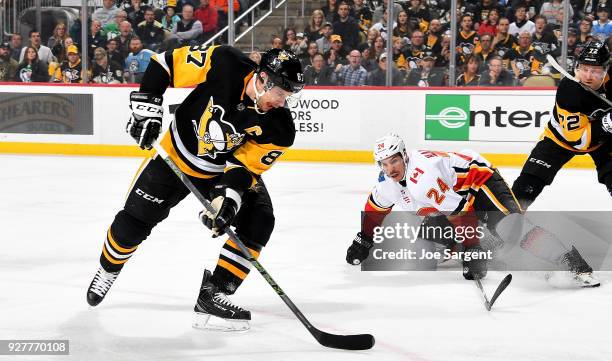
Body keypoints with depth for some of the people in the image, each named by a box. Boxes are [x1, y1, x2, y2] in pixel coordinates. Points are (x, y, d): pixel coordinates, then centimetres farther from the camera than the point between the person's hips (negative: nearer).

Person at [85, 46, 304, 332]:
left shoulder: (279, 128, -24)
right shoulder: (224, 64, -30)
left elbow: (245, 166, -22)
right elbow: (167, 62, -19)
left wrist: (228, 197, -39)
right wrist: (147, 106, -25)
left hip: (226, 168, 2)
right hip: (176, 156, -1)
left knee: (258, 222, -19)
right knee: (133, 222, 1)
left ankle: (213, 296, -12)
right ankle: (108, 268, 35)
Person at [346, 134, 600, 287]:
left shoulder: (422, 176, -32)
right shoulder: (388, 183, -3)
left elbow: (460, 211, -33)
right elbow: (374, 209, 20)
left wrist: (472, 251, -32)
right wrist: (363, 241, 24)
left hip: (479, 182, -10)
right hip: (452, 196, 10)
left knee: (511, 228, -31)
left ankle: (575, 266, -39)